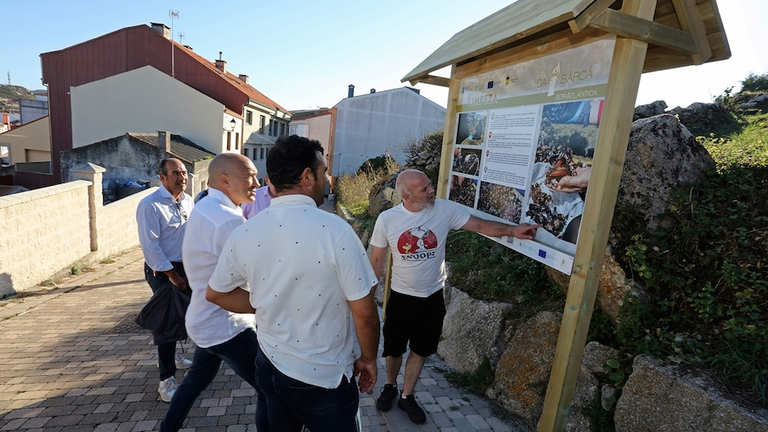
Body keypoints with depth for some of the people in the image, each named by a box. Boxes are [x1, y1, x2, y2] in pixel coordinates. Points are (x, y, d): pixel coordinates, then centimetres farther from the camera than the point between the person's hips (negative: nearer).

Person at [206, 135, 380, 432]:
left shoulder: (243, 233, -7)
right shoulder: (335, 230, -24)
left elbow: (215, 293, 9)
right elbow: (364, 313, -18)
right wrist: (368, 358, -2)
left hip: (270, 366, 6)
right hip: (324, 378, -5)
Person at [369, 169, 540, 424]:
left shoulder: (446, 210, -14)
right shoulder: (386, 220, -14)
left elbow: (480, 225, -10)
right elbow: (377, 260, -5)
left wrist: (512, 230, -25)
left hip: (432, 298, 1)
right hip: (401, 298, -1)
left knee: (421, 350, 17)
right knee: (393, 349, 16)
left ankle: (407, 396, 39)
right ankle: (390, 386, 46)